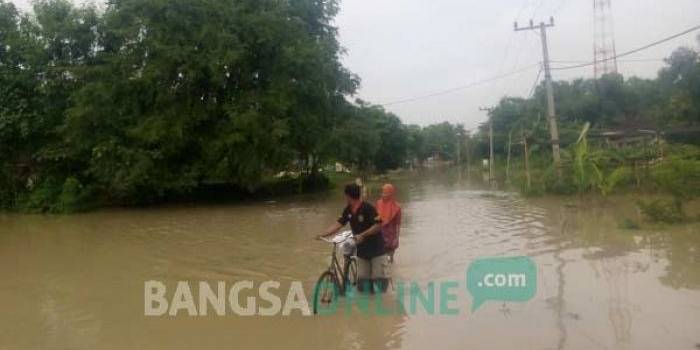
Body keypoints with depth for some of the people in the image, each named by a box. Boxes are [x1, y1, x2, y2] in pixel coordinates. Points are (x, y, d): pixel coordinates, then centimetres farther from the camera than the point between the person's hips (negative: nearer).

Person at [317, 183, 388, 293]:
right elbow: (338, 224, -4)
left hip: (376, 249, -6)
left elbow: (378, 226, -22)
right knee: (362, 280, 6)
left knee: (379, 278, -4)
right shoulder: (348, 210, 1)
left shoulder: (368, 208, -19)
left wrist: (362, 235, -31)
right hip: (362, 251, 6)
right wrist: (323, 234, -16)